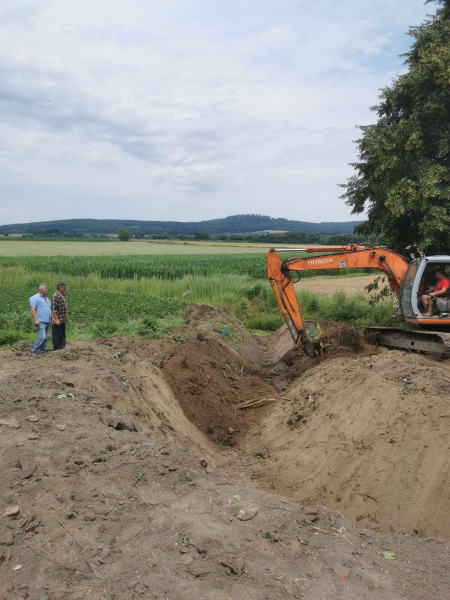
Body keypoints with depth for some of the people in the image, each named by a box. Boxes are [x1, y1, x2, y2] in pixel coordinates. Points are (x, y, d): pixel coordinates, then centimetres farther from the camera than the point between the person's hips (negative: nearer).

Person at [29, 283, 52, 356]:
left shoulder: (46, 298, 19)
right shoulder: (35, 298, -7)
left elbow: (50, 309, 25)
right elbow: (32, 309, -15)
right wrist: (36, 320, -23)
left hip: (47, 322, 9)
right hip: (40, 322, -9)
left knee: (46, 337, 8)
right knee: (42, 337, -15)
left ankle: (42, 352, 16)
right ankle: (33, 352, -7)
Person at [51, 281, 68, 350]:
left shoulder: (62, 295, 12)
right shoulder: (55, 296, -16)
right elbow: (53, 309, -20)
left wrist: (65, 317, 19)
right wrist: (56, 319, -22)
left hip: (63, 319, 9)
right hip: (57, 320, -9)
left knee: (63, 334, 13)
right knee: (57, 335, -2)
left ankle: (62, 348, 21)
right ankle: (56, 349, 5)